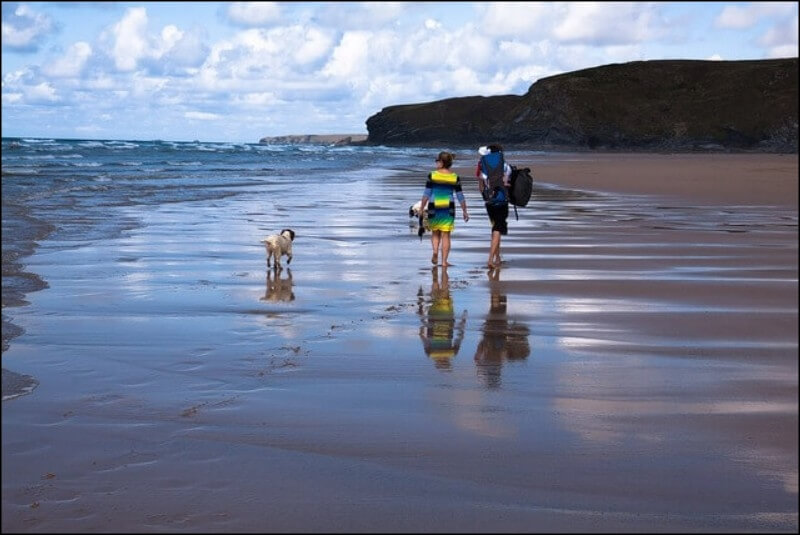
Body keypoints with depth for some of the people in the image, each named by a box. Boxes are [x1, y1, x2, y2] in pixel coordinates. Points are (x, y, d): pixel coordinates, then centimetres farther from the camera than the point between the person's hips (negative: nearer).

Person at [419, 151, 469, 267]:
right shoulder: (455, 177, -1)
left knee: (435, 232, 17)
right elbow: (460, 196, 1)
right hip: (449, 209, 1)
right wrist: (464, 211, 9)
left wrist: (422, 208, 2)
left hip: (434, 208, -1)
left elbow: (426, 193, -5)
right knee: (446, 235, 5)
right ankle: (444, 261, 1)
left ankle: (435, 251, -7)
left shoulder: (432, 176, -6)